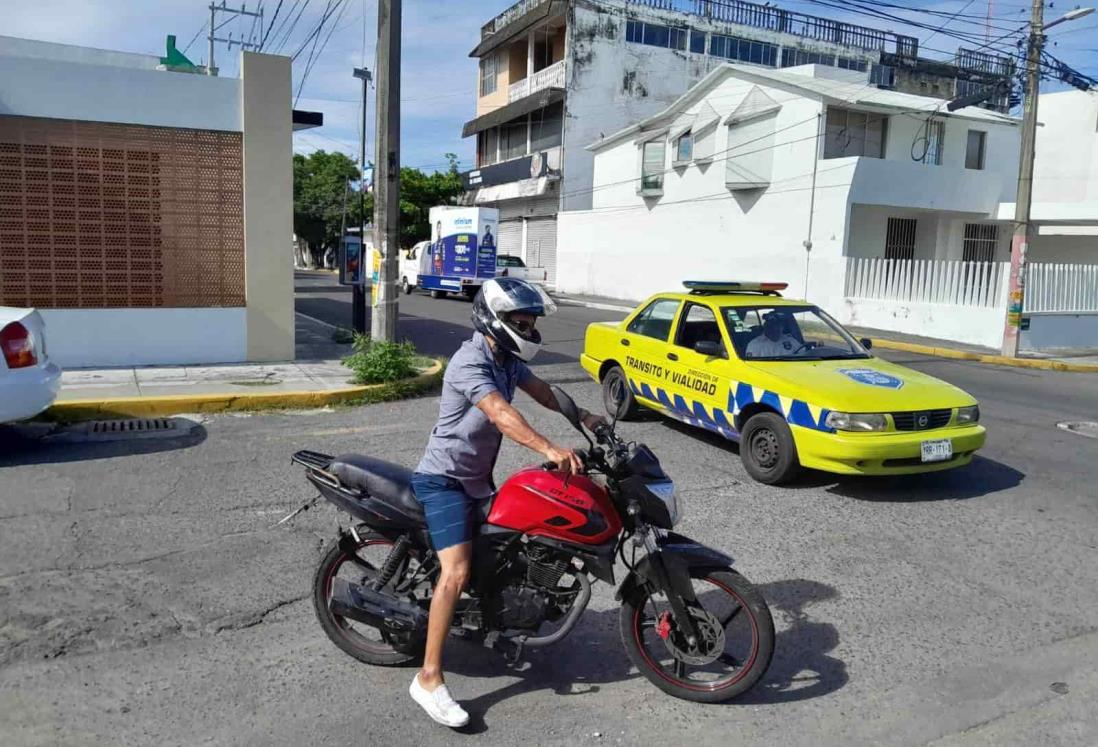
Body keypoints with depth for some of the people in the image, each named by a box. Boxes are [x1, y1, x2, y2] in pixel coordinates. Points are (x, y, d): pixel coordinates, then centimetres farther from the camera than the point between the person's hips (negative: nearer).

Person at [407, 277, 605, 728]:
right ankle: (429, 679, -15)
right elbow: (502, 415, -38)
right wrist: (550, 449, -49)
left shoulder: (506, 360, 7)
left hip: (478, 478, 10)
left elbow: (541, 391, 6)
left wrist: (585, 417, -8)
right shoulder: (469, 362, -24)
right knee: (457, 572, -21)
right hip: (444, 479, -10)